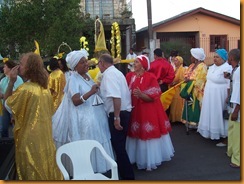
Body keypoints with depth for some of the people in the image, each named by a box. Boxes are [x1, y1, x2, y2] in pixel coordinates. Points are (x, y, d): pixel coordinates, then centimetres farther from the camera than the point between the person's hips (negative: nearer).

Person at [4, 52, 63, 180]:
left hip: (29, 139, -7)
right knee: (46, 169, 17)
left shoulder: (24, 89, -20)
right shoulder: (45, 89, 4)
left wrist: (11, 81, -7)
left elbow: (7, 104, -5)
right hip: (45, 136, 7)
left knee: (32, 173, 7)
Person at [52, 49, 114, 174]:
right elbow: (76, 101, -24)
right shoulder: (73, 79, -12)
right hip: (83, 118, -8)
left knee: (97, 142, 14)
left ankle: (96, 168, 28)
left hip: (95, 115, 8)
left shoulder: (87, 75, 10)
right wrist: (90, 92, -34)